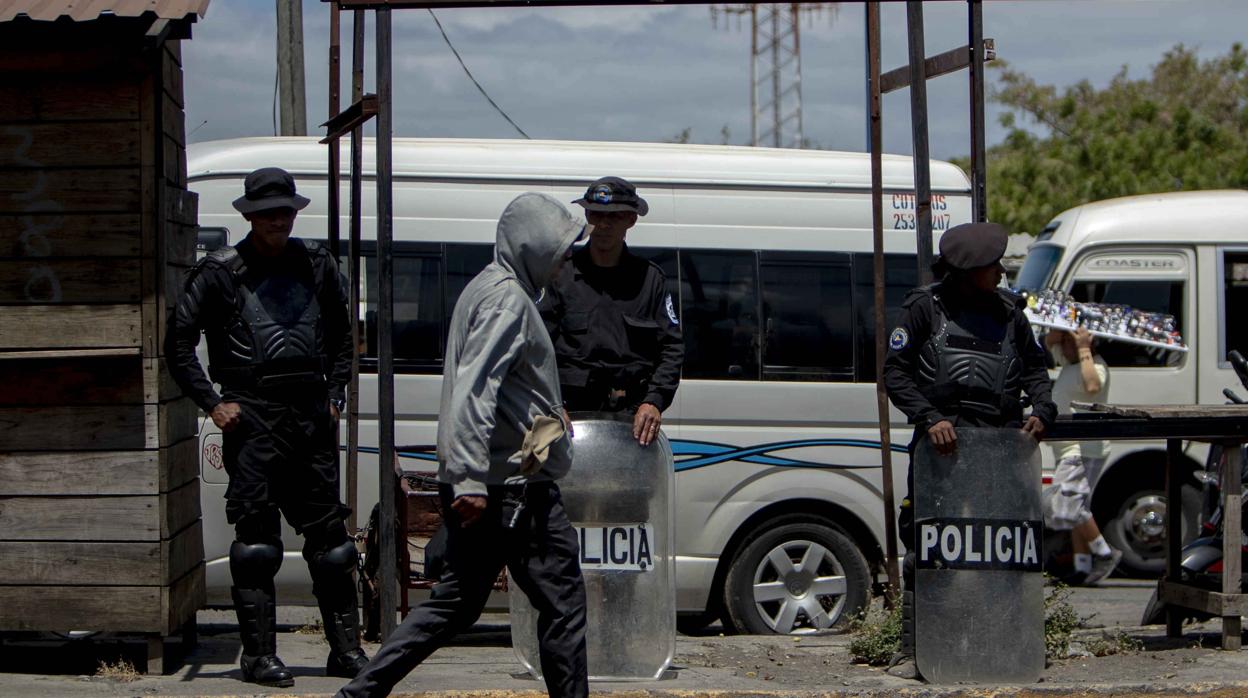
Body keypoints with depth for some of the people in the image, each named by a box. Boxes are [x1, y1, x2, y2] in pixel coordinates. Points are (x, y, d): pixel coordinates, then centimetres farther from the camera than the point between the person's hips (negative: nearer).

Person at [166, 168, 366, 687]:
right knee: (256, 541, -3)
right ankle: (259, 655, 1)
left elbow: (341, 334, 24)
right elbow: (179, 342, 1)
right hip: (252, 417, -4)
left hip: (311, 415, 4)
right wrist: (212, 404, -5)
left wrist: (335, 394, 13)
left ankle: (346, 649, 13)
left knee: (328, 536, 7)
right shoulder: (221, 271, -1)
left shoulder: (316, 265, 11)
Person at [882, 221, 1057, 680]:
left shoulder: (1007, 311, 15)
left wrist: (1043, 410, 3)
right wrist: (929, 418, -15)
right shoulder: (925, 308, 3)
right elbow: (894, 371, -2)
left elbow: (1034, 368, 22)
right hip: (942, 442, -3)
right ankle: (912, 652, 1)